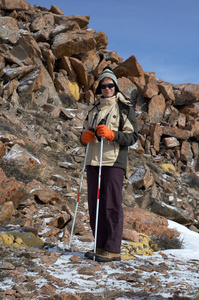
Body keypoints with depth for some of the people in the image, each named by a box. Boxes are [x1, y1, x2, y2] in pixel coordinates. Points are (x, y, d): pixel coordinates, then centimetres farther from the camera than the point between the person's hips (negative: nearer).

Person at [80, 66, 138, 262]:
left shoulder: (125, 108, 1)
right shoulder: (94, 110, 19)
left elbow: (133, 136, -5)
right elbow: (85, 132, 23)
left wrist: (112, 134, -20)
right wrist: (84, 137, -1)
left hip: (114, 162, -6)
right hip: (93, 161, 6)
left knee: (111, 206, -8)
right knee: (94, 205, 8)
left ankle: (113, 249, -3)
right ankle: (100, 246, 17)